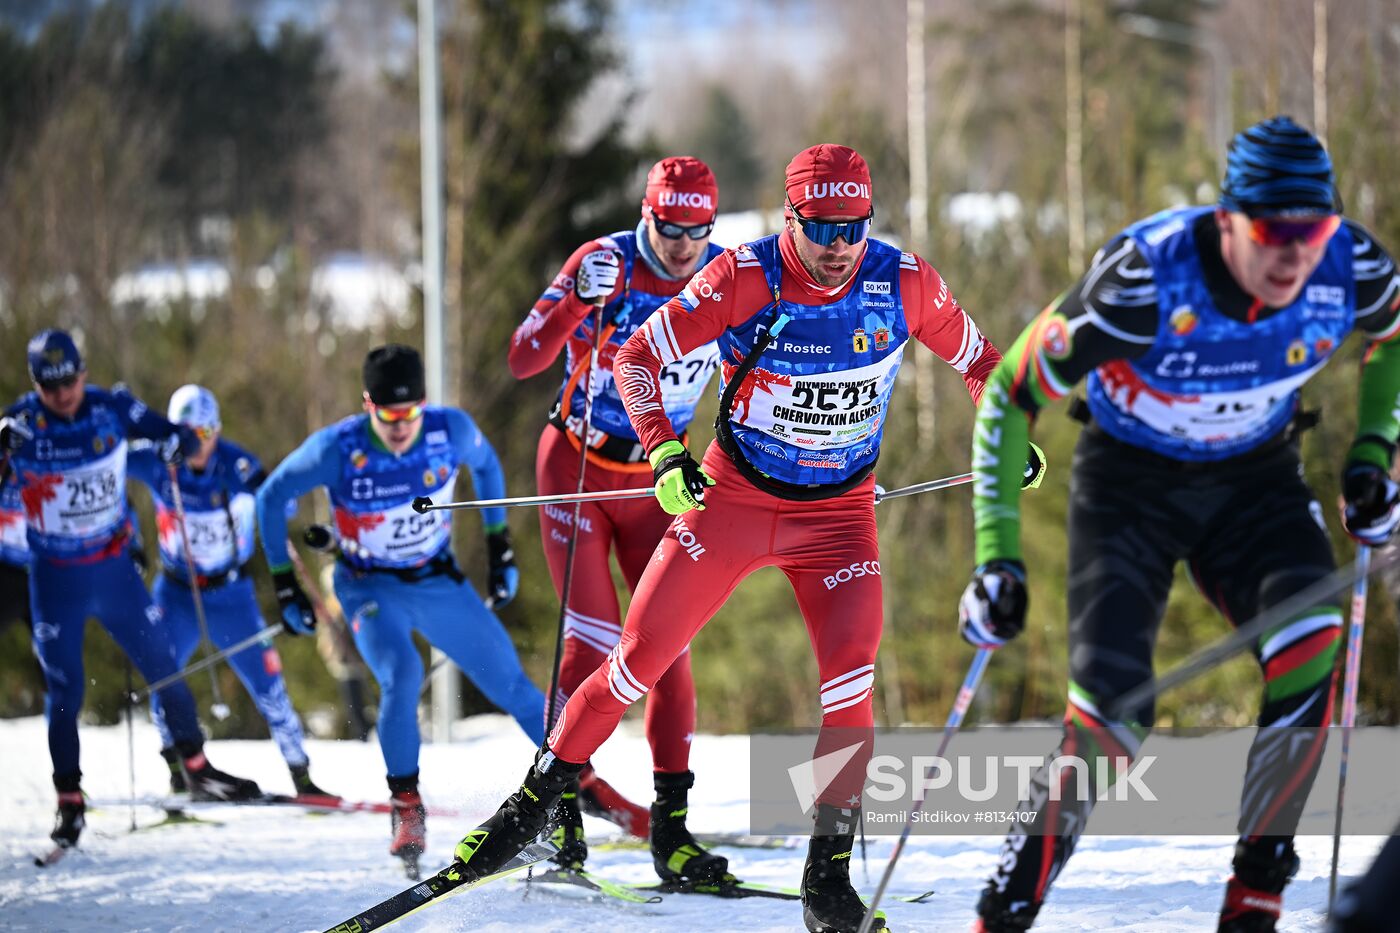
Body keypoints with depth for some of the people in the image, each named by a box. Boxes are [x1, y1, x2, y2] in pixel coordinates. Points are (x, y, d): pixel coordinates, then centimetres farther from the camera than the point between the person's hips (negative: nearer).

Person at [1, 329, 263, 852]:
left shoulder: (112, 409, -8)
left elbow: (169, 434, 0)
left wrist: (178, 442, -22)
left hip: (115, 570, 2)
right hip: (55, 579, -2)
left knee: (165, 670, 8)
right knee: (64, 692, 0)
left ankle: (197, 769, 27)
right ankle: (69, 802, 13)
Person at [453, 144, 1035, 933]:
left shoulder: (904, 284, -12)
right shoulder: (744, 278, -19)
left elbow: (978, 359, 7)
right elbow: (639, 356, -11)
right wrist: (665, 452, -24)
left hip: (838, 514, 1)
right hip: (731, 499, -1)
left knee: (851, 684, -17)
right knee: (640, 660, 0)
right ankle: (535, 802, 19)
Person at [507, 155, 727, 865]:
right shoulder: (604, 262, -17)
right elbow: (523, 362, -23)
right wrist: (579, 302, -37)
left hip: (654, 478, 3)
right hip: (576, 466, -3)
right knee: (593, 641, -11)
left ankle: (670, 817, 0)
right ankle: (560, 802, -1)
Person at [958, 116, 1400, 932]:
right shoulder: (1145, 280, -32)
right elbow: (1010, 394, -20)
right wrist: (997, 558, -22)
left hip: (1257, 476, 3)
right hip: (1132, 477, -3)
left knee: (1312, 648, -25)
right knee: (1113, 708, -18)